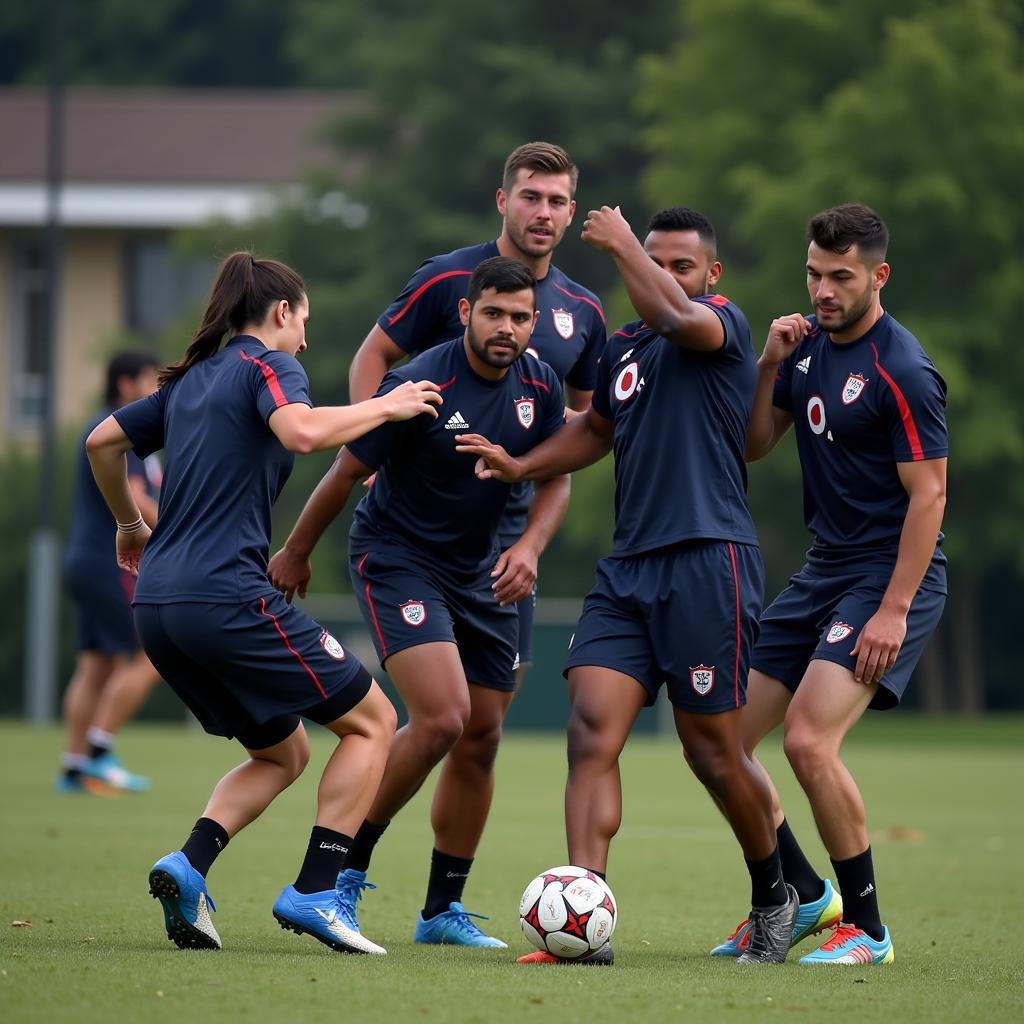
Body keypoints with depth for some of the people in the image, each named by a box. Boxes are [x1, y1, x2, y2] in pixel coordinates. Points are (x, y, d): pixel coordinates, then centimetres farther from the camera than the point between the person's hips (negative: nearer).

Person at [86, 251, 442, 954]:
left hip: (158, 605, 8)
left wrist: (131, 524, 41)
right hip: (227, 599, -8)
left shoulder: (193, 378, 21)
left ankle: (188, 867, -3)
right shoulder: (268, 365, -2)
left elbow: (102, 442, 27)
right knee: (372, 720, 5)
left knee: (284, 753, 21)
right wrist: (386, 406, -10)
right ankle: (314, 891, -6)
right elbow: (302, 431, -24)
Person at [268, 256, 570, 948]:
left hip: (480, 571, 7)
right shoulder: (420, 386, -22)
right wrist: (296, 552, 2)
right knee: (441, 720, -22)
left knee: (481, 737, 6)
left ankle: (443, 910, 18)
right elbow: (347, 472, -10)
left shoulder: (540, 385, -4)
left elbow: (557, 477, 8)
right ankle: (346, 866, -4)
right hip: (397, 559, -7)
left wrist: (531, 546, -12)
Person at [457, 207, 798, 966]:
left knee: (713, 752, 0)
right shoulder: (623, 349, 18)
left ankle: (773, 896, 25)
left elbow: (675, 316, -26)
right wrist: (522, 467, 21)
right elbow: (597, 428, 36)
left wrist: (620, 242, -12)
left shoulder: (726, 327, -3)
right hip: (629, 567, 6)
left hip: (709, 559, -6)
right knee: (593, 729, -11)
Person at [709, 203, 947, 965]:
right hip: (825, 568, 8)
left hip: (891, 575, -8)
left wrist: (895, 610, -22)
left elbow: (929, 494, -18)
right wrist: (768, 367, -4)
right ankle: (805, 896, 23)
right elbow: (753, 446, 13)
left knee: (809, 739, -22)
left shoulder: (902, 371, -17)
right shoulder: (809, 340, 7)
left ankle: (867, 929, -7)